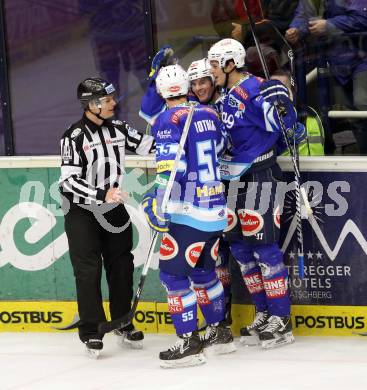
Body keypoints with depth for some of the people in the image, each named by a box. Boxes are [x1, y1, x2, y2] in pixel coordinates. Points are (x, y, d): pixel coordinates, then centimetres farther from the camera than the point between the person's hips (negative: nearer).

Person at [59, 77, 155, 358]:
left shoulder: (118, 129, 1)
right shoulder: (74, 137, -17)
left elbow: (149, 145, 4)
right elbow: (69, 181, -20)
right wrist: (102, 195, -30)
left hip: (114, 210, 6)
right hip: (81, 212, -6)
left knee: (122, 266, 9)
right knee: (88, 271, -6)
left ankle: (124, 324, 22)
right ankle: (92, 333, 0)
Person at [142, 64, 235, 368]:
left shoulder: (168, 120, -11)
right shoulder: (209, 114, 10)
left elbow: (171, 167, -20)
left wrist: (159, 207, -18)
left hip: (188, 213, -8)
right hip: (217, 209, 8)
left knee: (173, 272, -3)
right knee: (203, 271, 22)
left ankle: (189, 343, -7)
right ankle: (220, 333, 29)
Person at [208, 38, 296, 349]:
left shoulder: (255, 90, -15)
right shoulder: (226, 96, 13)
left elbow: (284, 120, -24)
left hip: (260, 176, -9)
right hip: (236, 178, 9)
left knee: (264, 247, -7)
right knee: (239, 246, 10)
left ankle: (281, 320, -1)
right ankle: (264, 314, 19)